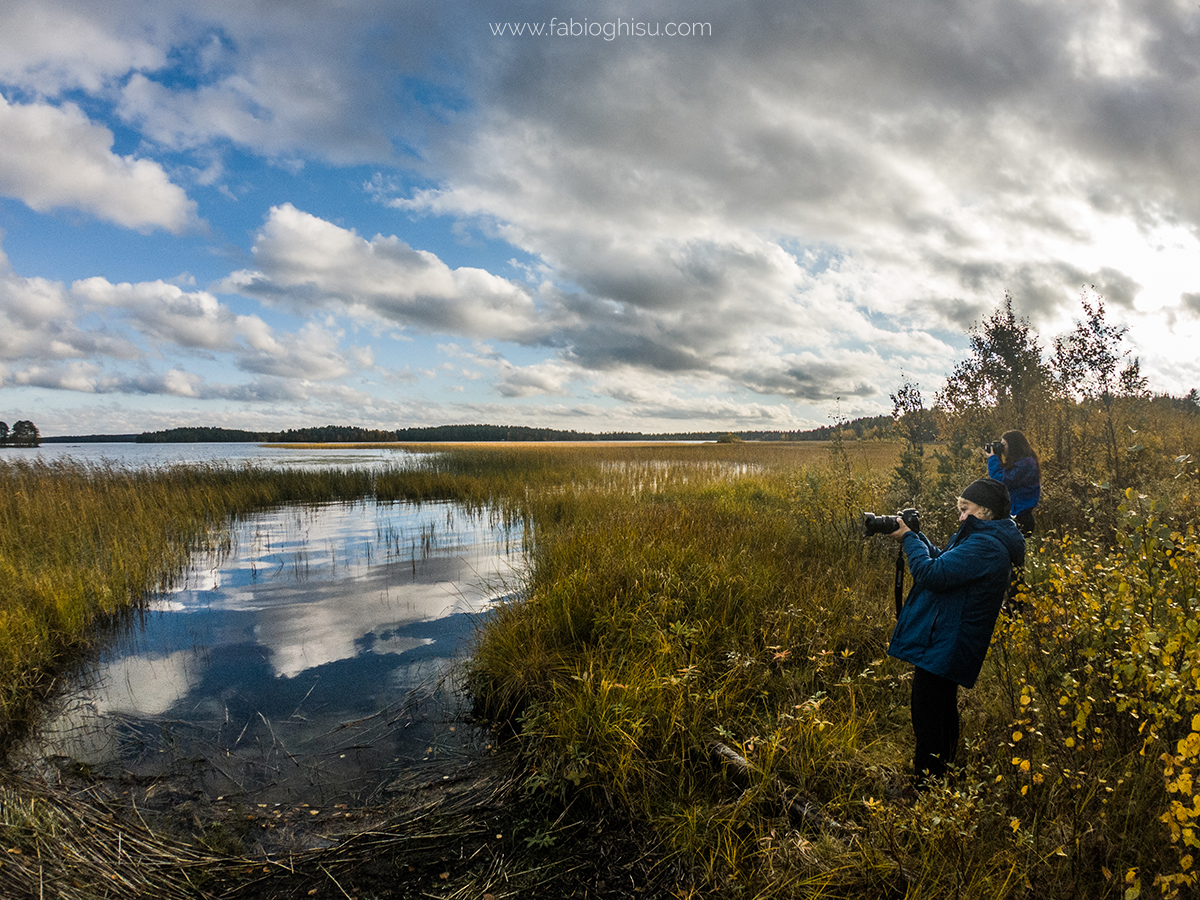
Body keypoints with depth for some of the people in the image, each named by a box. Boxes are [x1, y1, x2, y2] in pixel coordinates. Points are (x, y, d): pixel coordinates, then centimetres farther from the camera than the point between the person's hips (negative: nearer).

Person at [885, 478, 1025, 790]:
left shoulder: (985, 545, -22)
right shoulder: (990, 539, 13)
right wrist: (915, 536, 7)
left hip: (941, 649, -11)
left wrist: (908, 539, -13)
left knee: (928, 726, -4)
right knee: (943, 716, 24)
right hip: (947, 647, 11)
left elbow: (933, 575, -26)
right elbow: (945, 563, 19)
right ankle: (943, 778, 39)